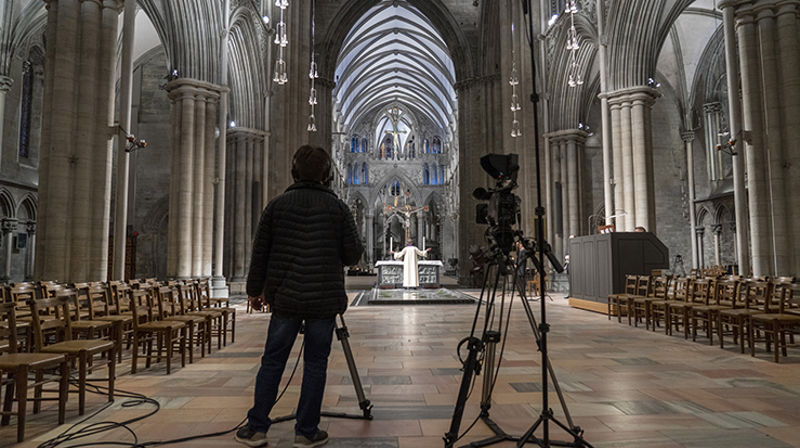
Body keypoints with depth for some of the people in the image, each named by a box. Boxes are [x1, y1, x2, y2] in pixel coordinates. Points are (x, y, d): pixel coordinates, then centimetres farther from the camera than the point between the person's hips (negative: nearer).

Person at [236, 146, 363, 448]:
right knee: (315, 364, 6)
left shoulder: (277, 205, 3)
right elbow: (353, 255, -1)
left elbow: (260, 252, 7)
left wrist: (256, 288, 19)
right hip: (325, 299, -1)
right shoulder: (337, 207, -1)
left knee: (272, 361, 12)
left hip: (285, 298, 2)